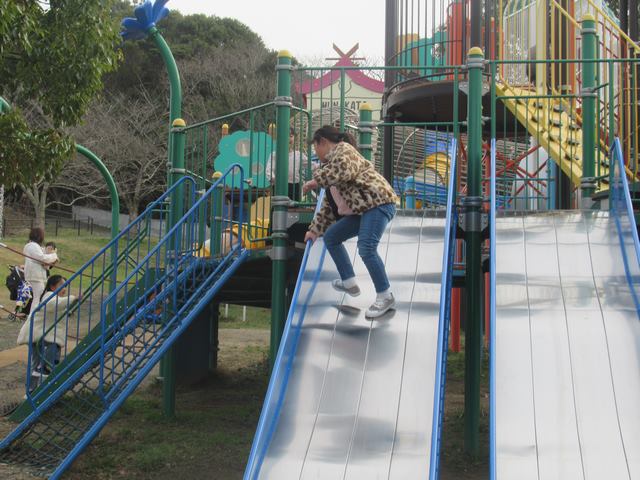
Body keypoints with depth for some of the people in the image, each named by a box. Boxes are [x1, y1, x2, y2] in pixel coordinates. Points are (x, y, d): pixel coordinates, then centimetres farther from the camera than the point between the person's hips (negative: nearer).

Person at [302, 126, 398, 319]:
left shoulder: (343, 149, 0)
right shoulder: (331, 162, 27)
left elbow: (344, 169, -25)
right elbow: (328, 204, 29)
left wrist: (316, 180, -16)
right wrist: (315, 229, 29)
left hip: (377, 203, -11)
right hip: (361, 209, 11)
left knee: (366, 248, -23)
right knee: (330, 236, 13)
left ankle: (385, 296, -15)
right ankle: (349, 283, 14)